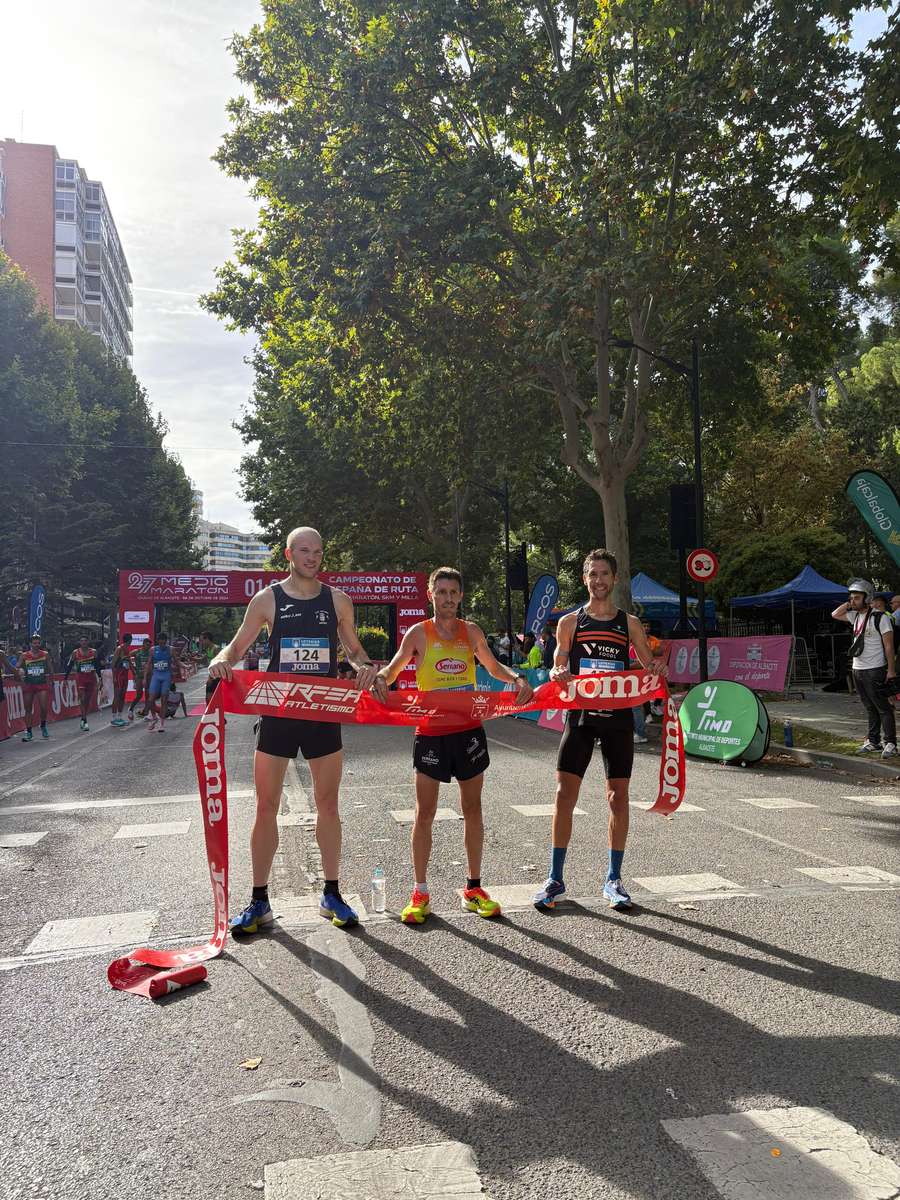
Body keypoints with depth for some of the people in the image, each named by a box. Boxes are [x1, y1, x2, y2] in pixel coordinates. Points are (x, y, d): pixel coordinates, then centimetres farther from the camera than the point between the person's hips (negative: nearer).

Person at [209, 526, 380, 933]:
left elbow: (353, 649, 13)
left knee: (328, 803, 8)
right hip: (277, 711, -1)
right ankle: (259, 901, 17)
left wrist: (364, 666, -9)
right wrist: (222, 659, -17)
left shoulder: (338, 600, 5)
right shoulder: (267, 599, 1)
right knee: (266, 806, 4)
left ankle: (331, 894, 23)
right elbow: (237, 646, 6)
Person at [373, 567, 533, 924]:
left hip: (469, 729, 3)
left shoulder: (471, 632, 7)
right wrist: (380, 679, -25)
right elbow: (392, 670, -2)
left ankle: (473, 888, 23)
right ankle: (420, 893, 13)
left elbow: (493, 666, 19)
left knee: (472, 809, 10)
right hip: (431, 731, -3)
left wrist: (517, 678, 0)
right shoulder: (419, 633, -1)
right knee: (424, 812, 1)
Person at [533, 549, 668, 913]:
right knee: (564, 795, -3)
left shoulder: (629, 623, 7)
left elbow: (649, 666, 9)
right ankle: (555, 878, 10)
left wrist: (659, 669, -14)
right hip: (581, 715, -1)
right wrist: (558, 674, -16)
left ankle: (613, 880, 19)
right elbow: (558, 670, 7)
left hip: (618, 716, 1)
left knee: (618, 797, 5)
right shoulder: (569, 622, 5)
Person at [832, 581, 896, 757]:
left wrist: (891, 670, -16)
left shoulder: (880, 617, -10)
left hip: (875, 670, -7)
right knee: (870, 709, 13)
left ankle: (890, 743, -1)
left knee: (883, 708, -4)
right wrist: (848, 604, 7)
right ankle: (873, 742, 19)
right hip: (858, 670, 7)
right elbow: (835, 614, 23)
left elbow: (889, 645, -12)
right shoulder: (856, 616, 11)